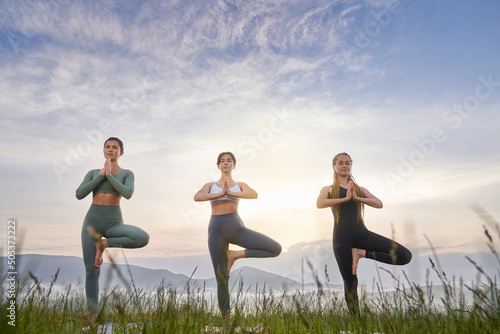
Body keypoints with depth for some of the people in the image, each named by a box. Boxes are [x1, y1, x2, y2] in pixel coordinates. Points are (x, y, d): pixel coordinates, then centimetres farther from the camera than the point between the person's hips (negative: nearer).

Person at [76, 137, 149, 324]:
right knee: (91, 271, -5)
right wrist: (101, 175, -8)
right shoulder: (93, 173, 14)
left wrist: (109, 175, -9)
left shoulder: (127, 174, 7)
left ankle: (103, 243, -8)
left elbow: (128, 194, -15)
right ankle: (93, 317, 8)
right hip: (92, 222, 1)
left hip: (113, 224, -1)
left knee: (143, 239, -30)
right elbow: (79, 195, -4)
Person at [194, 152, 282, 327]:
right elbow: (197, 197, -8)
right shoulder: (210, 186, 16)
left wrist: (230, 192, -12)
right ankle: (227, 321, 16)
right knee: (221, 279, -2)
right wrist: (220, 194, -8)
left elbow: (254, 194, -10)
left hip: (236, 227, 1)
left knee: (276, 249, -15)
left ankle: (235, 254, 0)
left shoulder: (240, 185, 14)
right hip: (216, 229, -1)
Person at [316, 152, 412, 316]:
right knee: (350, 282, -1)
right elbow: (319, 204, -12)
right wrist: (345, 198, -12)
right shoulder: (328, 189, 12)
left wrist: (356, 198, -11)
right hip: (342, 236, -3)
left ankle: (362, 253, -1)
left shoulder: (359, 189, 19)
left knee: (405, 255, -10)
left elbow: (379, 204, 2)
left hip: (361, 233, 3)